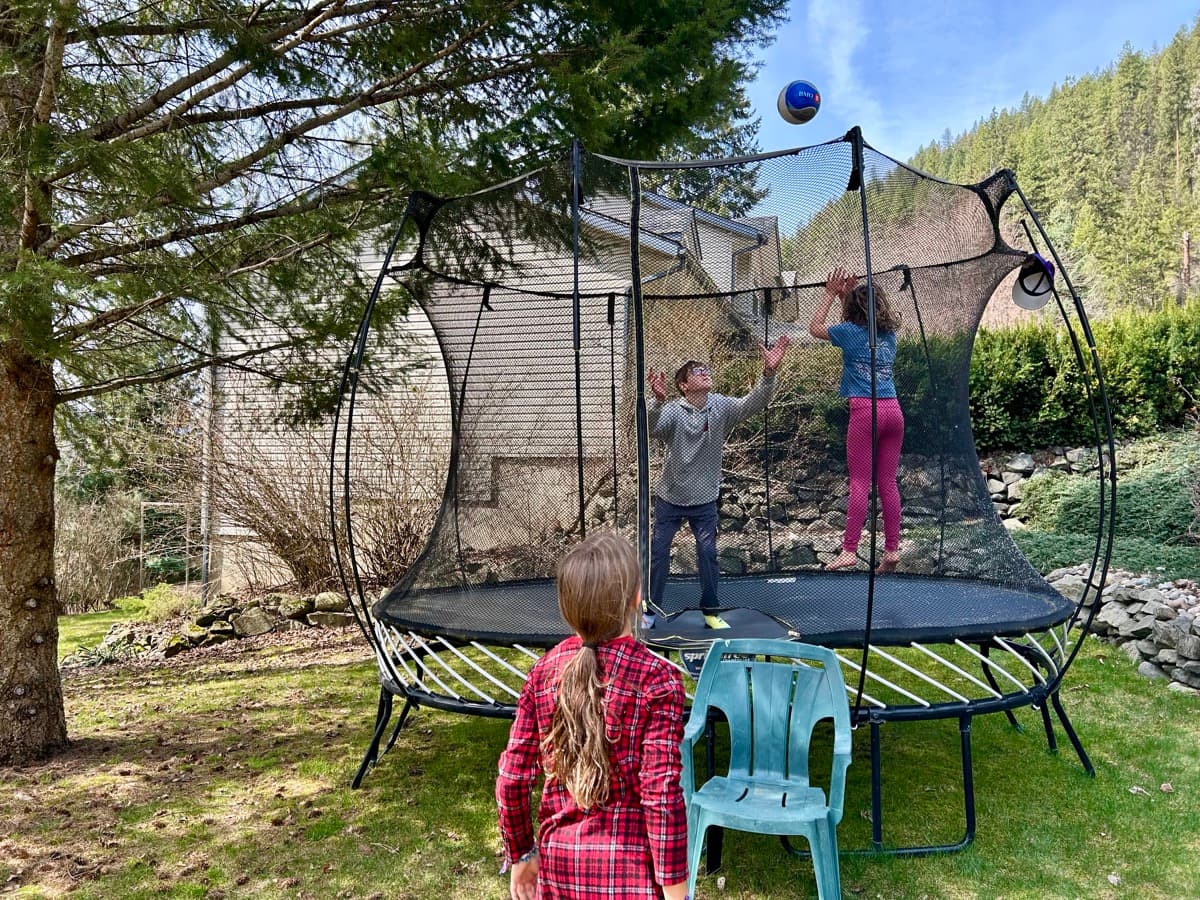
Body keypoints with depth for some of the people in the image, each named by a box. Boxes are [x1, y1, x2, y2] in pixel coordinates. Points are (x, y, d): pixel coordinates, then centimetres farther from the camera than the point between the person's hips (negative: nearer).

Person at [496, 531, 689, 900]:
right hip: (630, 866, -4)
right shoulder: (657, 678, -18)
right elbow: (662, 796, -18)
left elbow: (511, 780, -2)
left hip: (559, 861, 4)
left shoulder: (544, 671, -6)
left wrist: (521, 854, 12)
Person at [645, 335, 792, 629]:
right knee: (658, 551, 4)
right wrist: (657, 400, -59)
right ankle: (650, 610, 19)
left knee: (708, 552, 2)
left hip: (705, 500, 2)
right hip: (670, 497, -1)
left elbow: (754, 403, -23)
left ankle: (710, 612, 18)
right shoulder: (671, 411, -17)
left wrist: (769, 373, -40)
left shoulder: (721, 406, -9)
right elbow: (651, 426, -37)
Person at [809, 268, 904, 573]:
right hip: (892, 410, 6)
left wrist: (831, 294, 20)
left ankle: (849, 550, -6)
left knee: (860, 483, -6)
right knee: (888, 483, 7)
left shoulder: (852, 331, -2)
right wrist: (845, 295, 31)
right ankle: (892, 549, 9)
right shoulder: (889, 333, 15)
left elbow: (815, 327, 15)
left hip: (865, 410, -6)